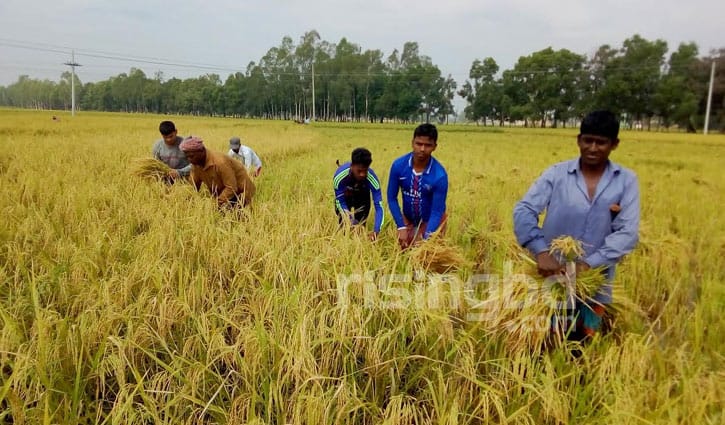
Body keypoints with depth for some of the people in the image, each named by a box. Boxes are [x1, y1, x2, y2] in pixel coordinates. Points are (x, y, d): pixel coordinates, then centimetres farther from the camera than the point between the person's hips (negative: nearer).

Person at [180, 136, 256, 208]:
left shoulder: (220, 162, -32)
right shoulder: (196, 163, -8)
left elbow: (231, 188, -30)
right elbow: (194, 185, 3)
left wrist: (217, 202, -31)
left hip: (240, 192, -7)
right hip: (222, 192, 7)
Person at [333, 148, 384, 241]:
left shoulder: (372, 179, -40)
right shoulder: (339, 176, -40)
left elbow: (379, 205, -39)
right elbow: (340, 202, -29)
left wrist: (376, 230, -52)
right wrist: (351, 222, -38)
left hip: (362, 195, 0)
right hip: (344, 194, 0)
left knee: (361, 224, -2)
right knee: (343, 222, -6)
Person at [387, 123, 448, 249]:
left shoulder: (440, 175, -28)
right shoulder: (398, 165, -20)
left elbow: (437, 211, -24)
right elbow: (391, 198, -11)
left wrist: (426, 239, -33)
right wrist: (401, 227, -16)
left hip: (432, 220, -2)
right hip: (408, 218, 2)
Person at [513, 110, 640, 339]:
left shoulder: (626, 181, -2)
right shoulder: (557, 174, -5)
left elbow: (627, 232, -9)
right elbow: (523, 210, -13)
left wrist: (589, 263, -22)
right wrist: (541, 252, -28)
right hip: (551, 275, -1)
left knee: (582, 342, 18)